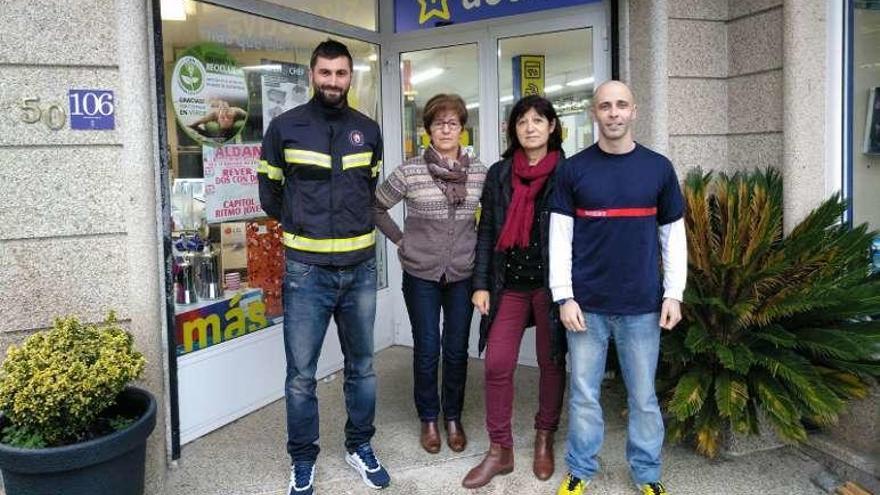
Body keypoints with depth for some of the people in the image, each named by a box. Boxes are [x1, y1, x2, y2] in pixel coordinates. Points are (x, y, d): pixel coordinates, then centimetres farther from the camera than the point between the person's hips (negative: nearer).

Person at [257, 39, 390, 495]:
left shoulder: (367, 130, 7)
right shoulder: (284, 127, -2)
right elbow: (269, 193, 6)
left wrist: (354, 226, 11)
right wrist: (302, 227, 7)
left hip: (360, 267, 3)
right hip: (306, 270, -2)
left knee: (361, 366, 14)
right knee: (301, 374, 4)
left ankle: (360, 447, 32)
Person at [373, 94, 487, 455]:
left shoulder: (479, 172, 1)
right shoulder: (409, 171, -7)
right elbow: (376, 206, 2)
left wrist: (479, 243, 6)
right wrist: (400, 240, 0)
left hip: (462, 275, 2)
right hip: (421, 275, -2)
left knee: (457, 350, 9)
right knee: (427, 350, 6)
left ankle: (453, 418, 26)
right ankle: (428, 419, 24)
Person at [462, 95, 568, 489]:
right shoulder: (499, 174, 7)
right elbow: (486, 232, 6)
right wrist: (481, 284, 1)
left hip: (551, 283, -2)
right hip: (509, 283, 2)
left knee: (551, 363, 10)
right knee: (496, 365, 0)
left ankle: (544, 440, 30)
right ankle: (500, 450, 13)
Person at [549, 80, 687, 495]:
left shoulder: (658, 168, 4)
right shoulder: (574, 169, 1)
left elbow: (673, 236, 7)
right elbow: (559, 237, -1)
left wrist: (673, 293, 0)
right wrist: (564, 296, -7)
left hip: (642, 304, 1)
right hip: (587, 304, 0)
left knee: (642, 395, 11)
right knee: (583, 393, 9)